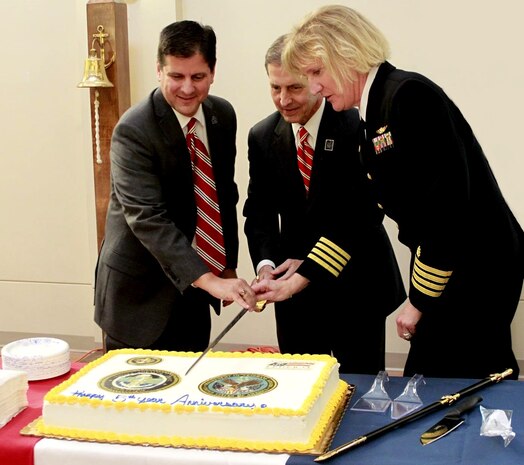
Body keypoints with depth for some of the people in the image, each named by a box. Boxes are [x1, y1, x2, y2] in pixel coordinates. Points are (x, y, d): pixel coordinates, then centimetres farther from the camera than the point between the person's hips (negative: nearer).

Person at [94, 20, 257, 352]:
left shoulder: (223, 115, 1)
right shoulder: (134, 131, -20)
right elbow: (147, 217, -28)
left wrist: (228, 265, 10)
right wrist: (209, 280, -35)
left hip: (194, 283, 6)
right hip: (141, 291, -6)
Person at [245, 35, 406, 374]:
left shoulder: (357, 127, -14)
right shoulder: (262, 137, 1)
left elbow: (366, 210, -19)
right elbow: (260, 210, 3)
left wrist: (307, 269, -23)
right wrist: (265, 264, -16)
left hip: (355, 285, -3)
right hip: (294, 287, 4)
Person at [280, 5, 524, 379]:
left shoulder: (410, 95, -17)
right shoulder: (372, 120, 11)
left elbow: (447, 203, -22)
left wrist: (419, 301, -15)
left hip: (478, 264, -9)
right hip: (448, 267, 9)